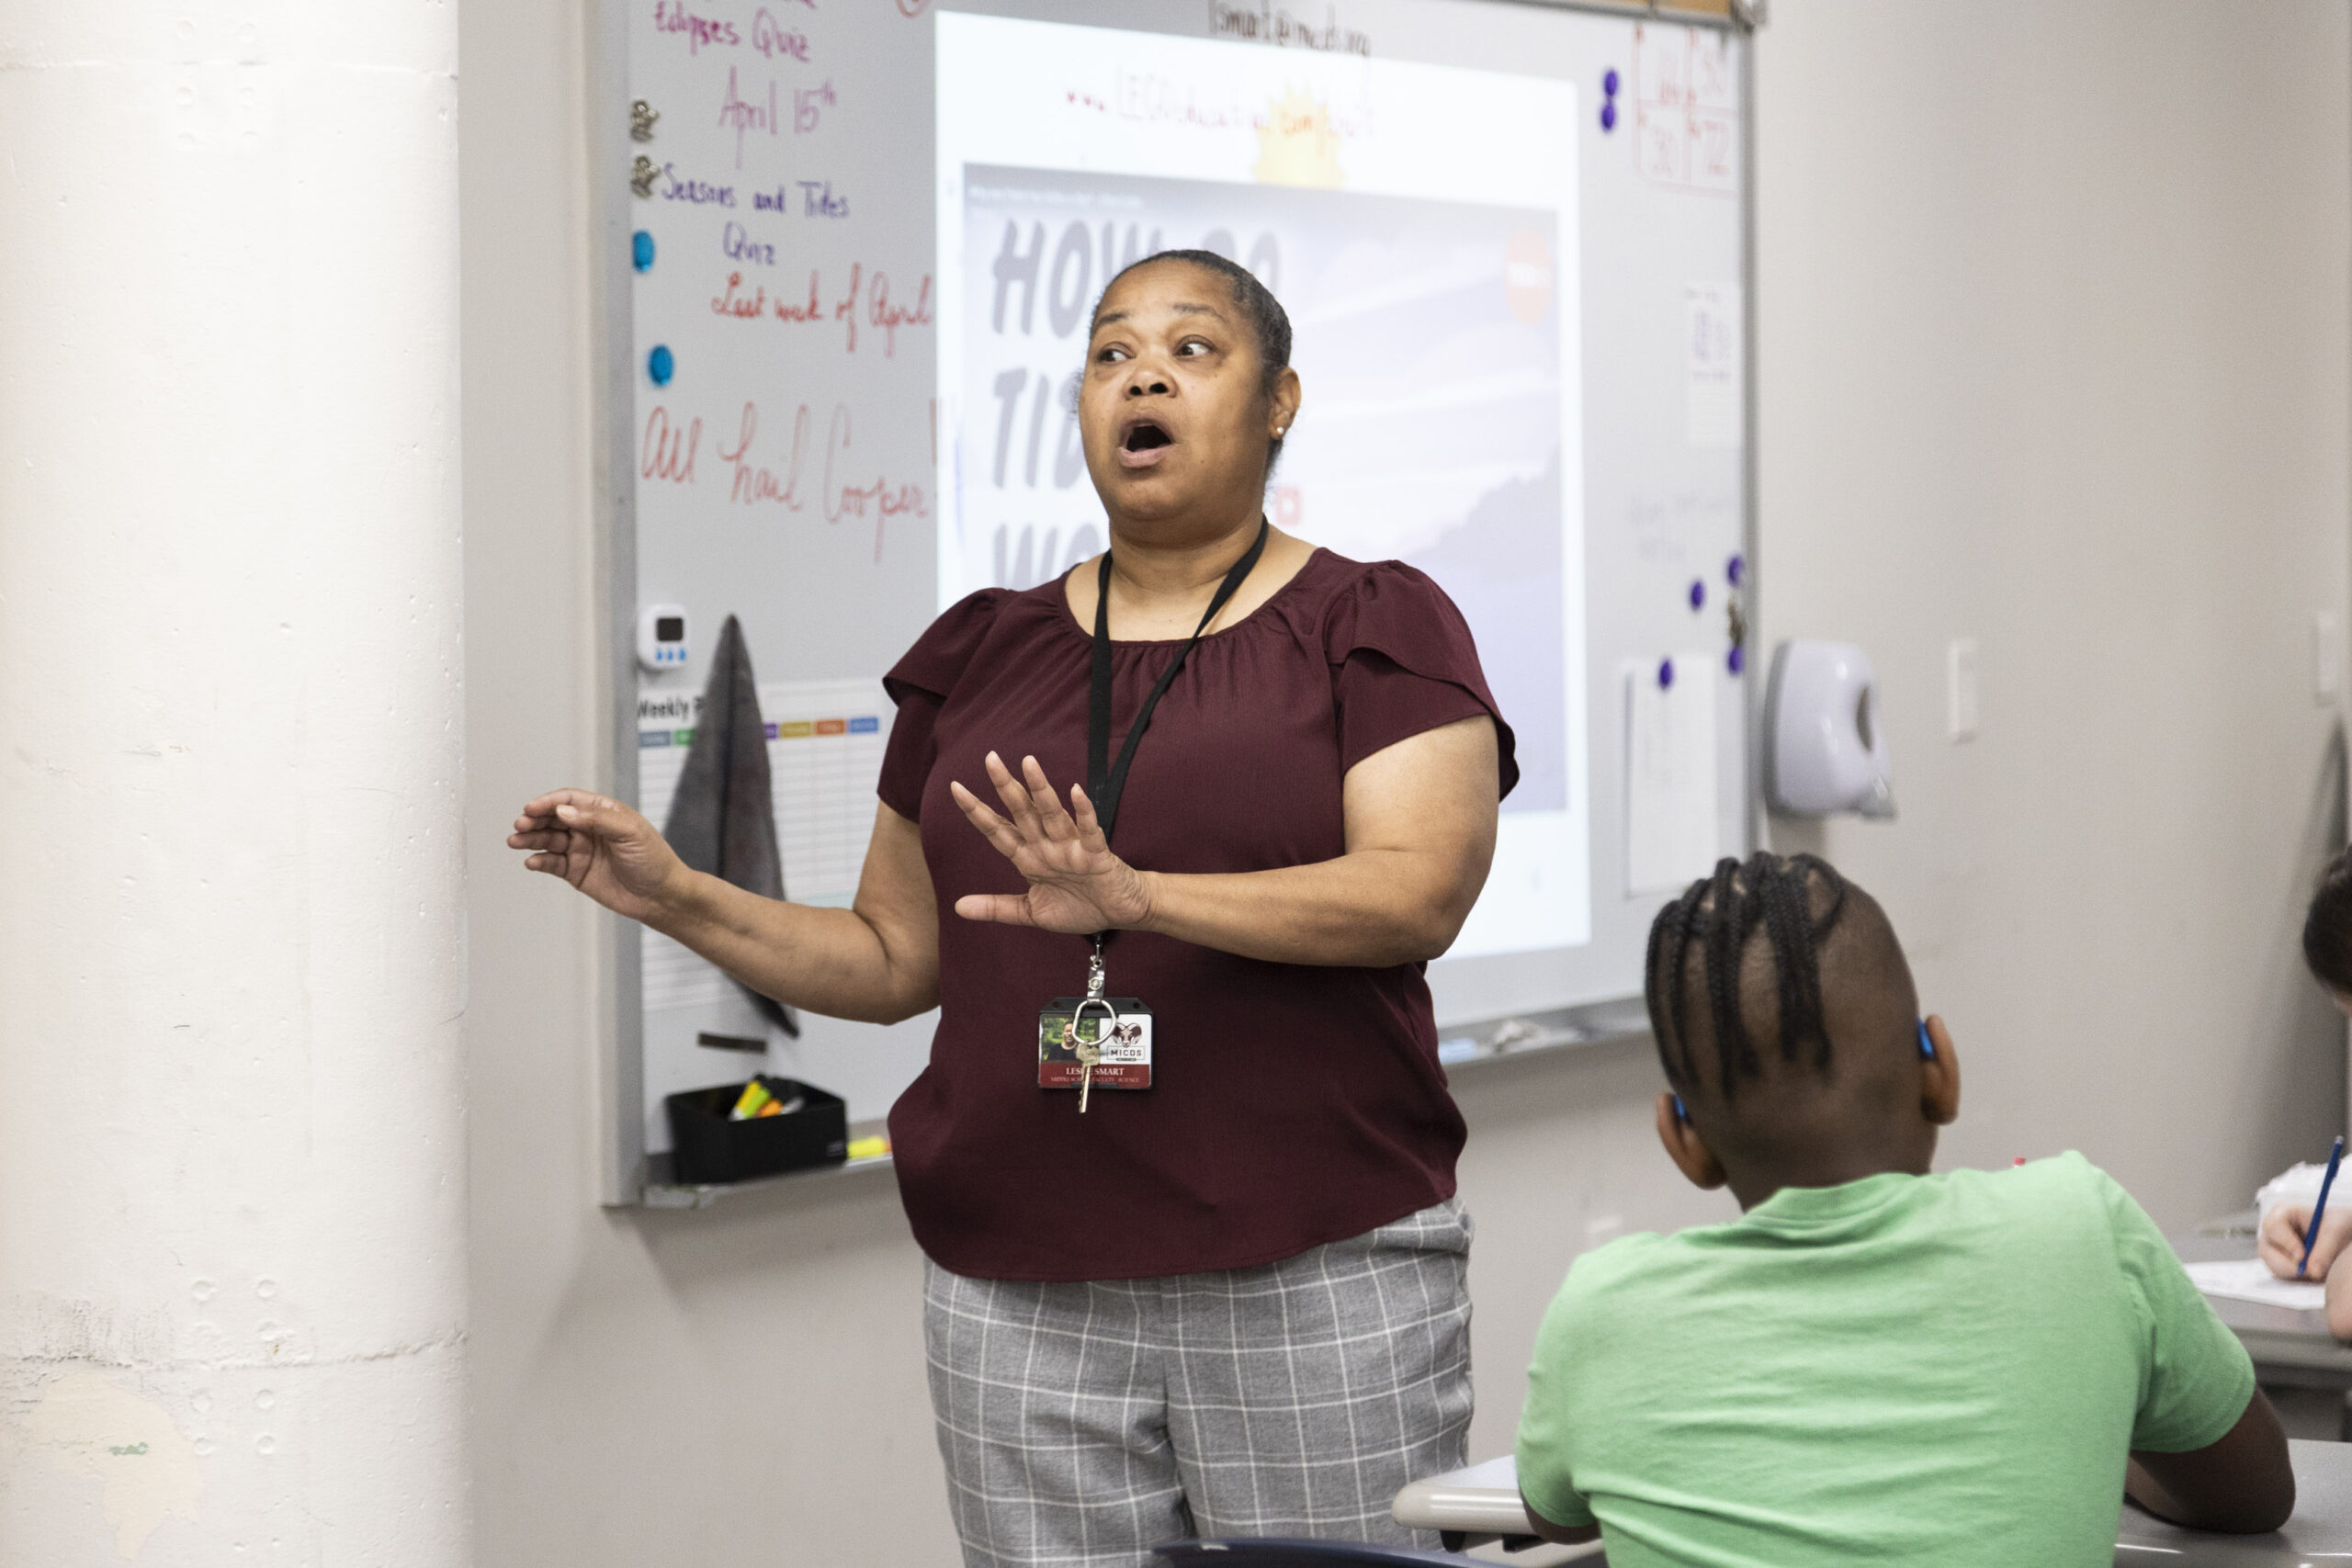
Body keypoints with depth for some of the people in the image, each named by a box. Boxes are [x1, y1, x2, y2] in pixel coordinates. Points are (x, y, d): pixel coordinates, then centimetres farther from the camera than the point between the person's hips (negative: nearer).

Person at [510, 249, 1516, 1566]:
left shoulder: (1376, 627, 3)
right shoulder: (984, 654, 15)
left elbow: (1418, 896, -14)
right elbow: (894, 959, 19)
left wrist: (1133, 897, -26)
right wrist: (674, 896, 5)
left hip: (1315, 1282, -3)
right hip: (1021, 1295, 3)